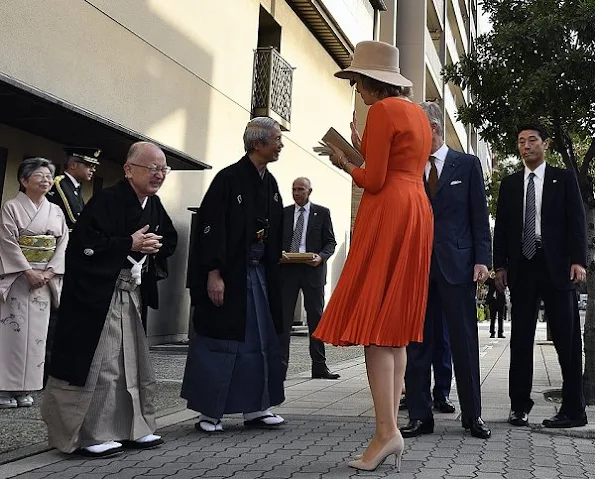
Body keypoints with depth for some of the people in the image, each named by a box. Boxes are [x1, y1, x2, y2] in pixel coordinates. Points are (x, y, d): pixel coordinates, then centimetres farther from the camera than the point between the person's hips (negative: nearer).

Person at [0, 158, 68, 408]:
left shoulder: (56, 212, 10)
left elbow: (63, 244, 5)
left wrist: (49, 272, -8)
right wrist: (29, 272, -17)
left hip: (45, 280, 4)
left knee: (36, 332, 3)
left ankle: (25, 388, 10)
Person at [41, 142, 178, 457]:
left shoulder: (154, 206, 8)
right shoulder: (106, 201, -17)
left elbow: (170, 240, 22)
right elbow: (84, 245, -24)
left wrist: (154, 247, 1)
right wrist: (130, 244, -20)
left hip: (133, 295, 9)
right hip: (96, 294, -8)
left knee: (132, 364, 13)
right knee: (93, 365, -3)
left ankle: (131, 428, 24)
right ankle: (84, 434, 10)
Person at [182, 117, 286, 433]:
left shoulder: (270, 184, 10)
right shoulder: (229, 179, -13)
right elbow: (211, 227, -17)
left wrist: (274, 269, 14)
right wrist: (213, 274, -21)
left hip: (259, 272, 8)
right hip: (228, 273, -8)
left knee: (261, 341, 10)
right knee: (219, 342, 1)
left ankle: (255, 408, 21)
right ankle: (209, 412, 12)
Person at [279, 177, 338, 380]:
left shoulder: (322, 213, 7)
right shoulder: (283, 213, 13)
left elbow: (330, 242, 4)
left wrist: (321, 257, -13)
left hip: (312, 269, -1)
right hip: (287, 269, 1)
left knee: (316, 317, 3)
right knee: (283, 316, 0)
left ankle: (319, 366, 9)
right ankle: (280, 364, 4)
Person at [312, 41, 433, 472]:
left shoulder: (383, 111, -7)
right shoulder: (417, 113, 20)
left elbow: (374, 180, -12)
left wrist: (344, 164, 4)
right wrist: (362, 151, 20)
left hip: (387, 214, -9)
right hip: (417, 213, 9)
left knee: (373, 322, -9)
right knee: (394, 324, 8)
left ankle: (387, 432, -12)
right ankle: (392, 428, 9)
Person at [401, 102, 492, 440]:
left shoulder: (467, 164, 5)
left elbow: (480, 215, 3)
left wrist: (482, 259, -6)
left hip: (457, 264, -2)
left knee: (465, 342, 5)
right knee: (416, 343, 3)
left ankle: (473, 415, 17)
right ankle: (420, 416, 11)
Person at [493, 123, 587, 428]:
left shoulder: (564, 179, 8)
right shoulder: (509, 184, 15)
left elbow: (577, 221, 1)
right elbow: (501, 226, 12)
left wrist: (578, 261, -10)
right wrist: (500, 265, 3)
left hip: (556, 266, -3)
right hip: (522, 266, 3)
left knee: (566, 338, 0)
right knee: (520, 338, 4)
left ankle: (573, 410, 6)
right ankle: (520, 406, 11)